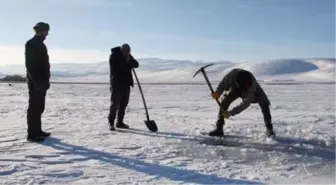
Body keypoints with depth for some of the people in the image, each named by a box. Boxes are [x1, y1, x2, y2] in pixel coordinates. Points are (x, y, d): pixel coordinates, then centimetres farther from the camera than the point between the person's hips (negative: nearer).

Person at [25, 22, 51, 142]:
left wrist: (46, 80, 16)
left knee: (39, 107, 12)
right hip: (35, 82, -9)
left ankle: (37, 130, 20)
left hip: (41, 82, 9)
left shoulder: (41, 45, 19)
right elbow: (29, 64, -18)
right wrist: (36, 81, -22)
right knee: (34, 107, -7)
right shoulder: (31, 44, -9)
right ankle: (32, 134, -3)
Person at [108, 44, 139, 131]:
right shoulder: (113, 55, -10)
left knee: (124, 103, 9)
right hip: (117, 83, -6)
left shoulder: (128, 55, 8)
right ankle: (111, 123, 1)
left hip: (126, 82, 6)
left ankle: (120, 122, 19)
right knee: (115, 103, -7)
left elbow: (136, 64, 4)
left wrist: (130, 60, -16)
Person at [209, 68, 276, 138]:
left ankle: (269, 129, -5)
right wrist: (218, 92, -37)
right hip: (235, 88, 2)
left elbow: (245, 103, -40)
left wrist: (231, 113, -45)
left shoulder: (252, 85, -43)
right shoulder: (233, 74, -41)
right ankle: (219, 129, -4)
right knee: (224, 102, -16)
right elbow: (224, 82, -19)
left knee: (264, 104, -21)